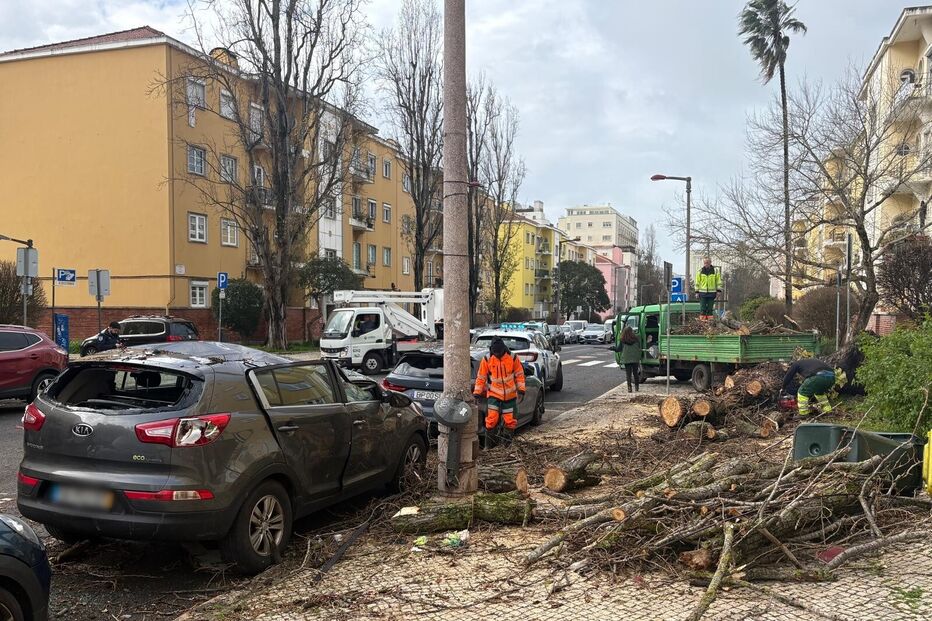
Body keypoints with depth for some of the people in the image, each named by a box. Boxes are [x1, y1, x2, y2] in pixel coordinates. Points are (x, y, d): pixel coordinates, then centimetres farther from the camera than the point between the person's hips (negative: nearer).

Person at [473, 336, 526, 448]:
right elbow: (481, 377, 1)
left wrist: (521, 388, 0)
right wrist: (477, 392, 1)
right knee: (492, 419, -10)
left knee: (510, 420, 6)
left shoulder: (512, 358, -6)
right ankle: (488, 445, 0)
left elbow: (519, 374, 5)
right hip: (494, 394, -1)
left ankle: (508, 443, 21)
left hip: (510, 395, 1)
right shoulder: (487, 359, -7)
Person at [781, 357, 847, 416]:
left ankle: (803, 414, 8)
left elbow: (787, 377, 28)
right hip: (831, 376, 7)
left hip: (819, 376, -7)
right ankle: (827, 411, 30)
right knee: (820, 392, 33)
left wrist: (784, 389, 44)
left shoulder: (796, 364, 27)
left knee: (802, 392, 11)